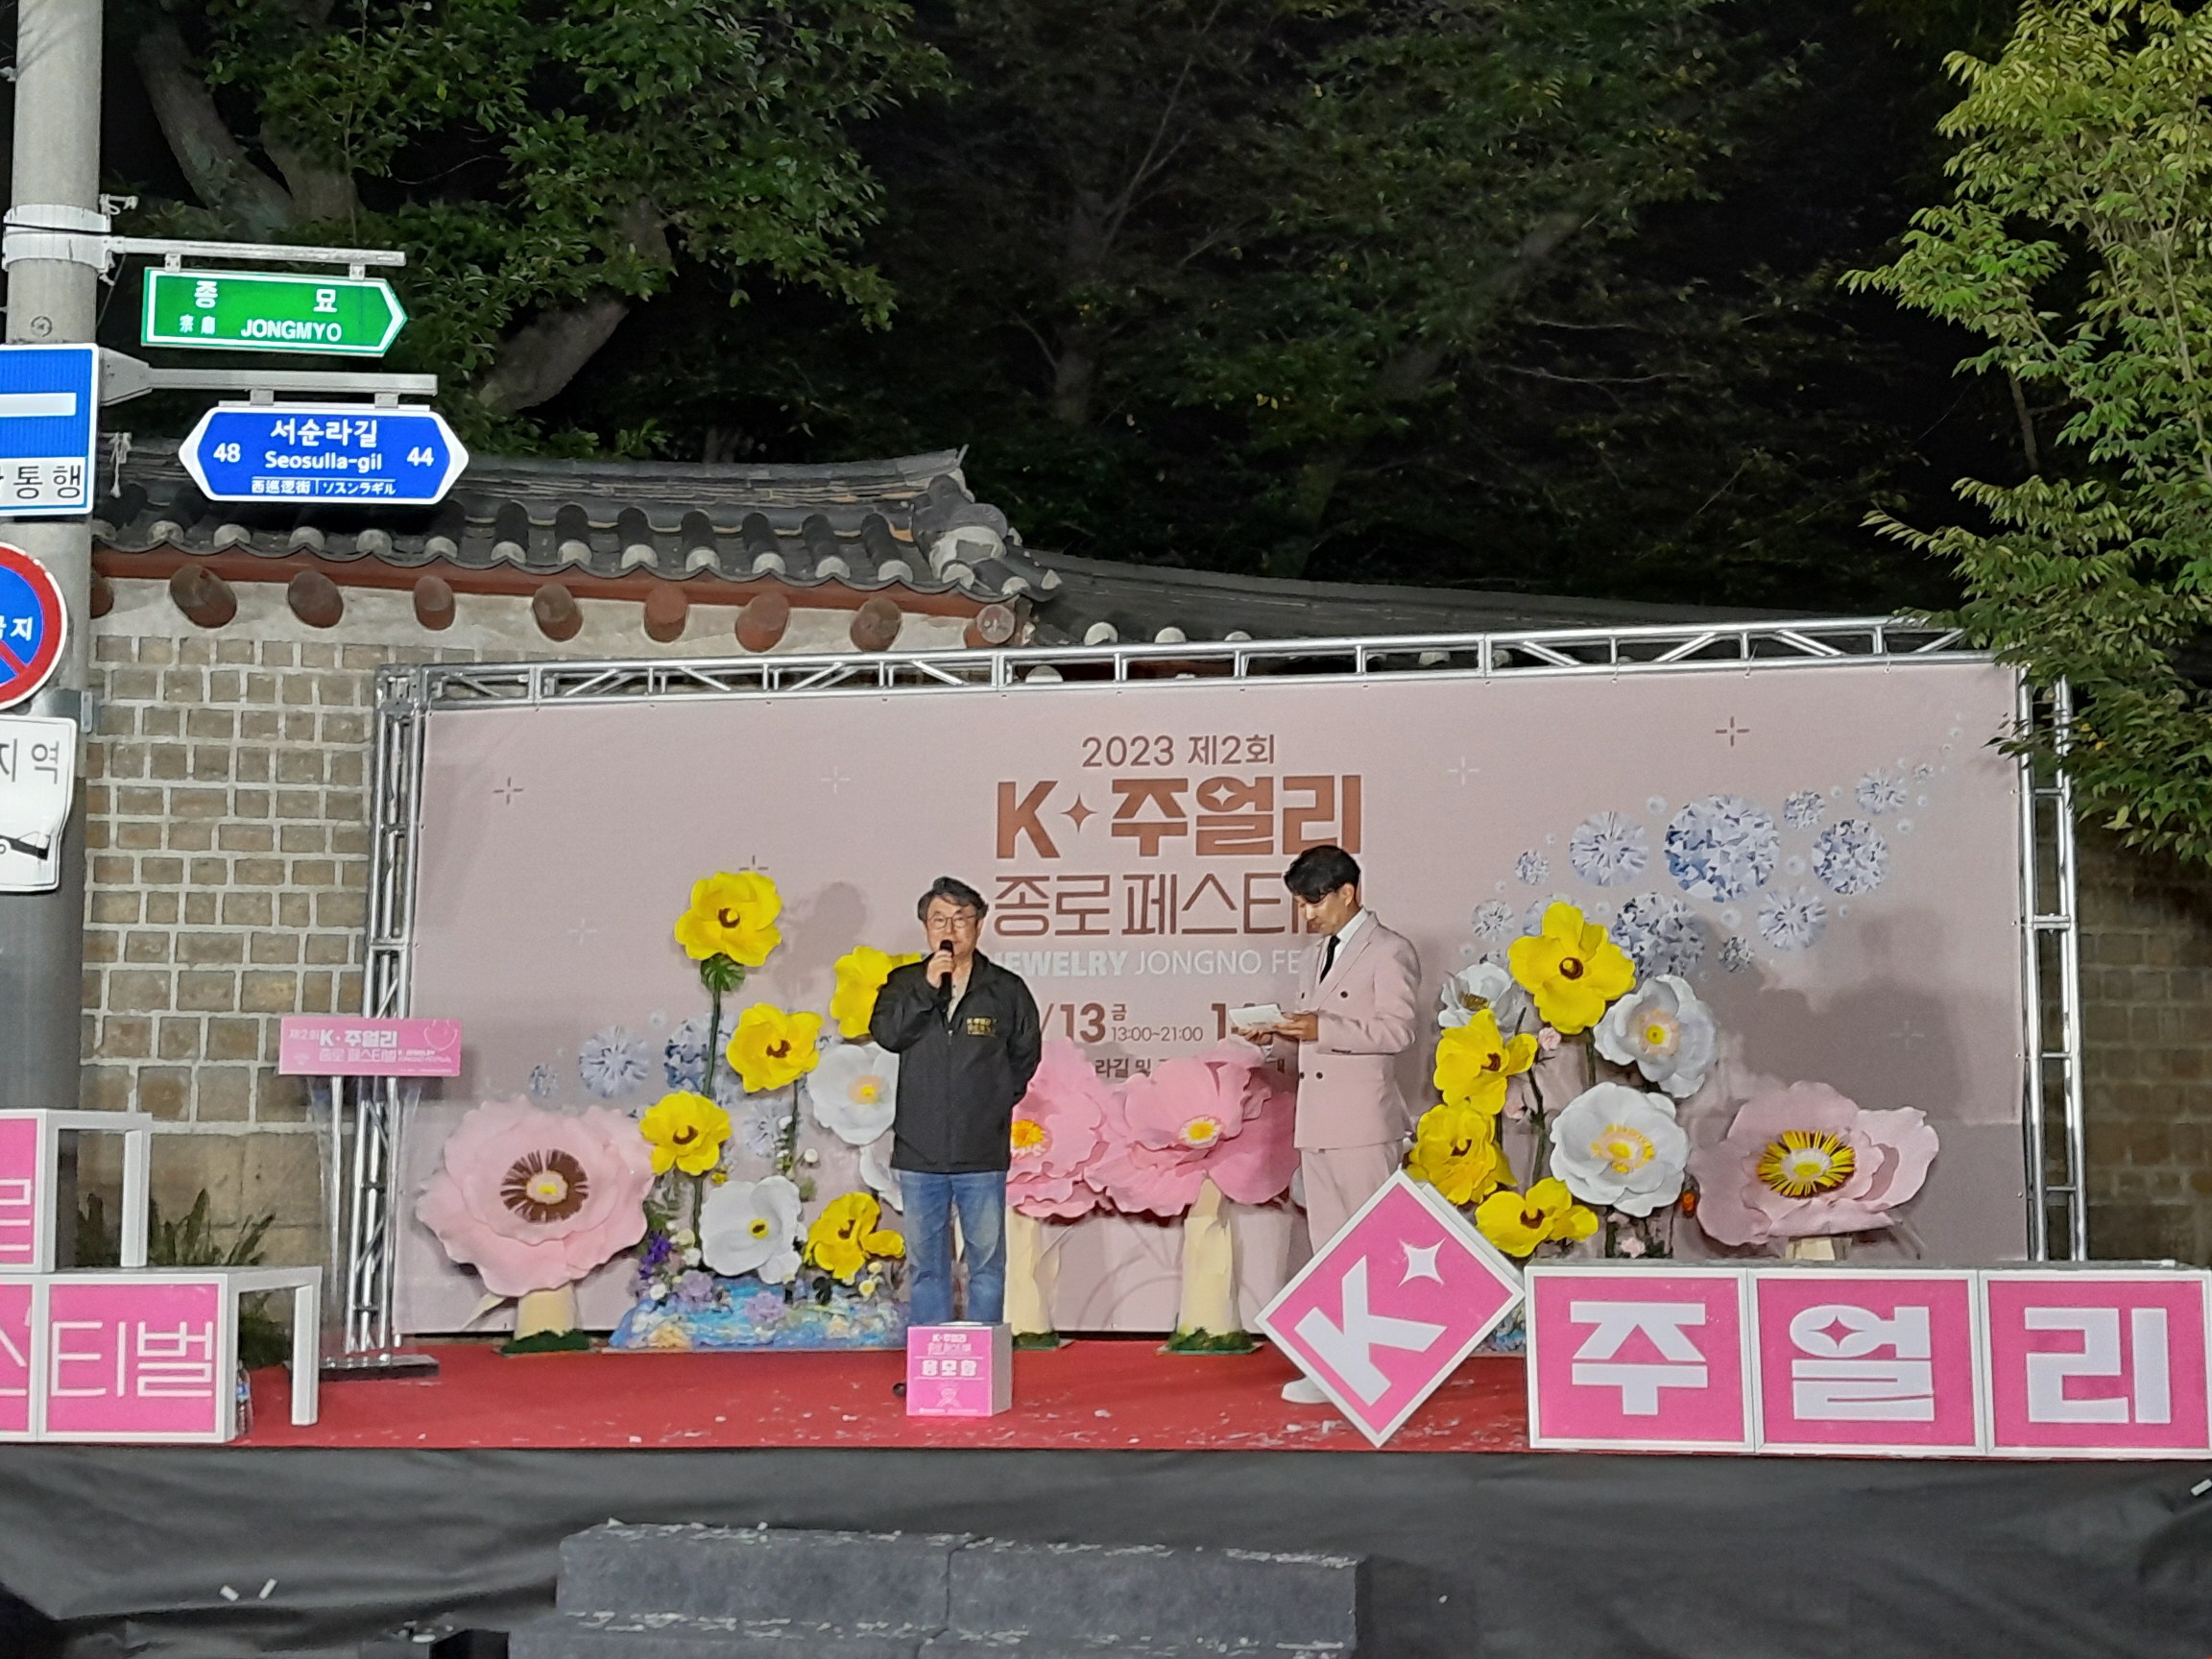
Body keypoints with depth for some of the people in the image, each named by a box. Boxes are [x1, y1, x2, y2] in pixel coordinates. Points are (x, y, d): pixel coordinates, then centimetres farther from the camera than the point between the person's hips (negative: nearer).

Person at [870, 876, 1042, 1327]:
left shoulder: (1006, 990, 3)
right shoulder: (904, 984, 7)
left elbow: (1026, 1055, 10)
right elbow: (886, 1033, -10)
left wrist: (997, 1100, 4)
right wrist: (927, 988, -16)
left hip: (982, 1153, -1)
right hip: (919, 1152, 1)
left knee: (987, 1260, 3)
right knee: (924, 1263, 8)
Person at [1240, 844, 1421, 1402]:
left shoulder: (1388, 952, -6)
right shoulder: (1320, 956, 20)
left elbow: (1399, 1029, -16)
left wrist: (1322, 1029, -22)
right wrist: (1284, 1031, 5)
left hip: (1363, 1125, -9)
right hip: (1318, 1124, 9)